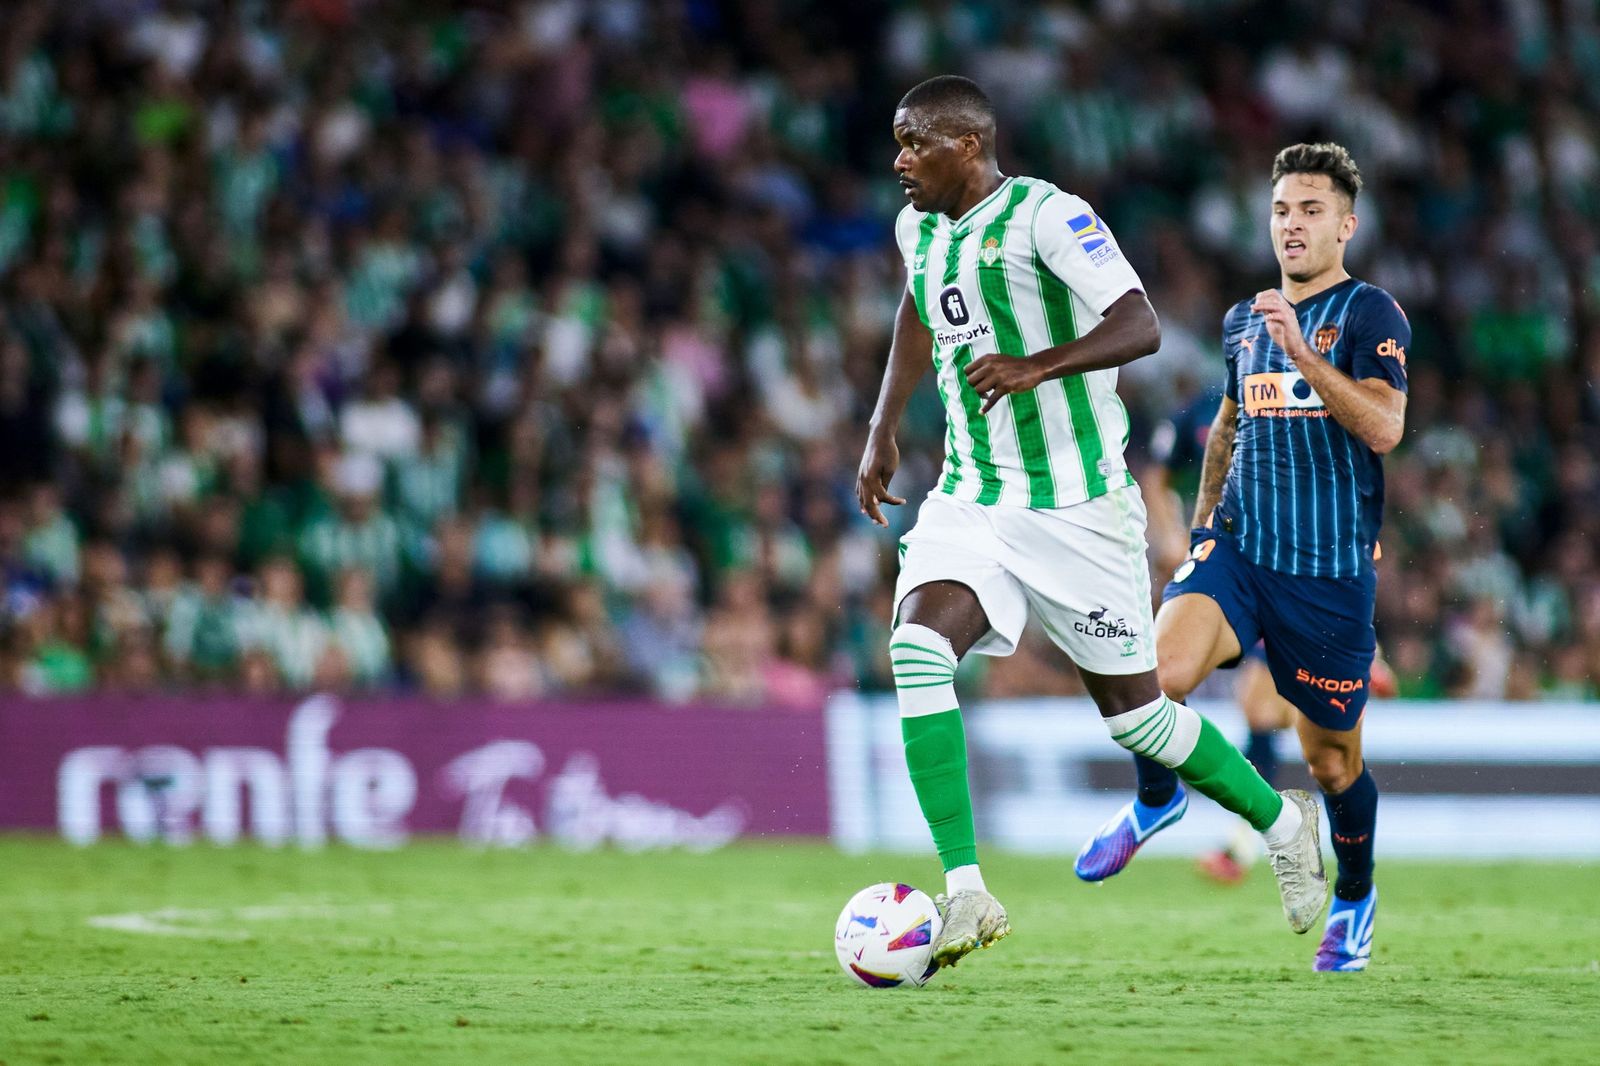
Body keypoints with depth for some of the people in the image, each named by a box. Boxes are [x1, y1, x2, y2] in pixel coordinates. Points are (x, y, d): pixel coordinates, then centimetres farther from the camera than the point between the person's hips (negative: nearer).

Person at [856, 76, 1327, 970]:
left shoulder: (1046, 216, -15)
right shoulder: (919, 226, 9)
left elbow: (1141, 327, -24)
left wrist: (1038, 366, -39)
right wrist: (884, 428, 24)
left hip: (1077, 504, -6)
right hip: (969, 502, 6)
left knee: (1133, 711, 3)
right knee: (917, 648, -21)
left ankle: (1284, 824, 31)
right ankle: (967, 896, -22)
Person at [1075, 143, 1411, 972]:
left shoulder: (1370, 315, -5)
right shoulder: (1244, 320, 13)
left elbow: (1383, 428, -19)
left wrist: (1302, 352, -26)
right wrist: (1205, 517, 23)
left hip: (1331, 568, -3)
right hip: (1238, 545, 3)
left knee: (1331, 756, 8)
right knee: (1162, 670, -24)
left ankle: (1355, 898, 35)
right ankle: (1156, 800, 6)